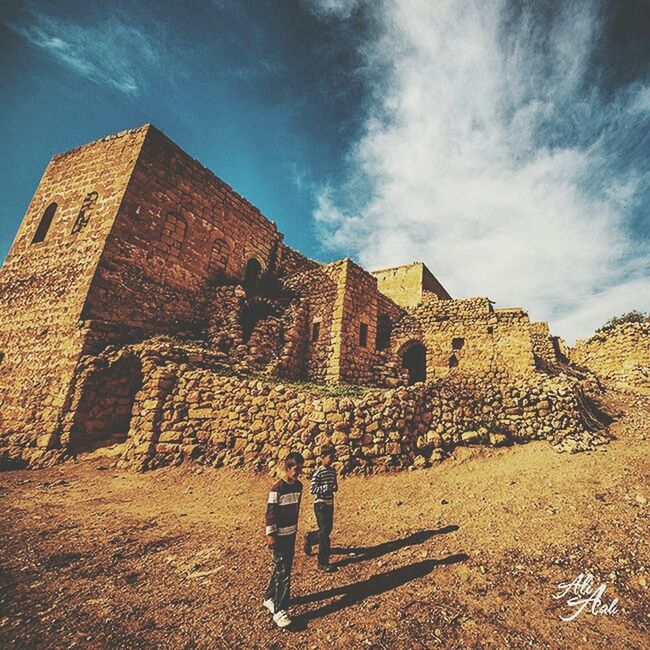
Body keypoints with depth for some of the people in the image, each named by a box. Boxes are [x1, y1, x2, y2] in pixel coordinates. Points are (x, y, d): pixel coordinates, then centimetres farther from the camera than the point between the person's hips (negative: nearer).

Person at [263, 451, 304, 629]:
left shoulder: (298, 485, 1)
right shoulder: (277, 488, -22)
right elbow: (270, 512, -18)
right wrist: (270, 534, -17)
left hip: (291, 532, 8)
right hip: (279, 534, -7)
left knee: (283, 568, 18)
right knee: (283, 572, -3)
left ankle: (269, 598, 37)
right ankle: (279, 611, 10)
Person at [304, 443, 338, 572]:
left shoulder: (333, 470, 5)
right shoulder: (318, 473, -19)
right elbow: (312, 489, -22)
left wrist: (335, 486, -5)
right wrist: (327, 487, -29)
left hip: (330, 504, 8)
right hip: (321, 505, -8)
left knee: (328, 530, 18)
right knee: (324, 533, -1)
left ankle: (309, 538, 43)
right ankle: (323, 562, 18)